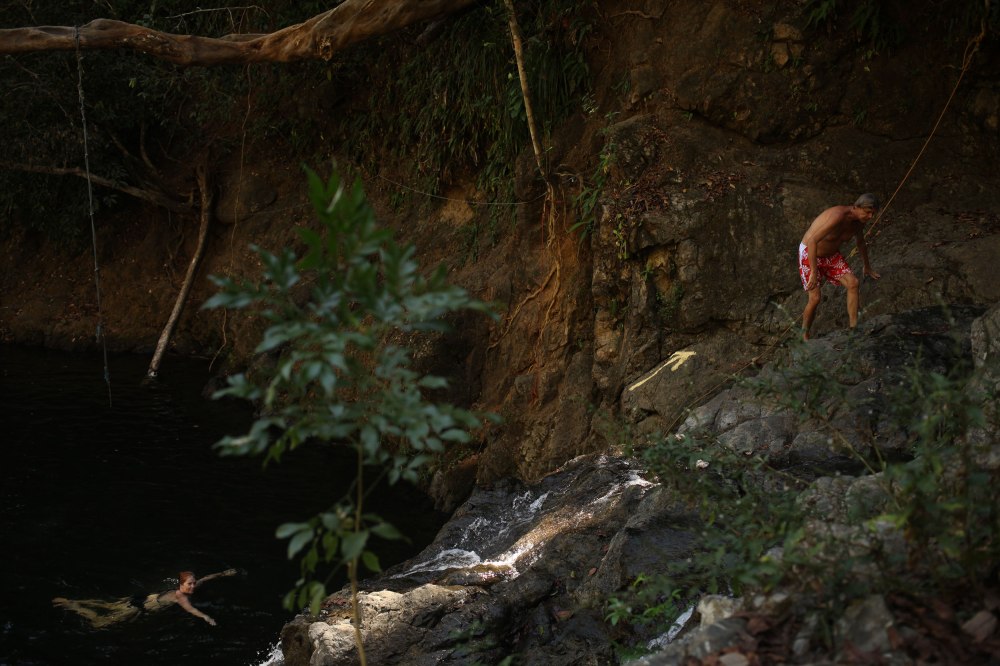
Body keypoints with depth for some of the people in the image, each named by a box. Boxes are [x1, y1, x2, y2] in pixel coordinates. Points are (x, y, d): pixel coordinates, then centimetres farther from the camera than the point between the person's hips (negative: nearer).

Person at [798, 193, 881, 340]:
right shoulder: (838, 216, -36)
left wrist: (867, 267, 29)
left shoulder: (859, 220, -8)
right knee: (815, 298, -16)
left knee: (853, 284, -14)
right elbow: (812, 241, -40)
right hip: (809, 254, -7)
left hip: (831, 255, 7)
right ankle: (805, 336, 7)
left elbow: (860, 242, 16)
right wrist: (814, 273, -40)